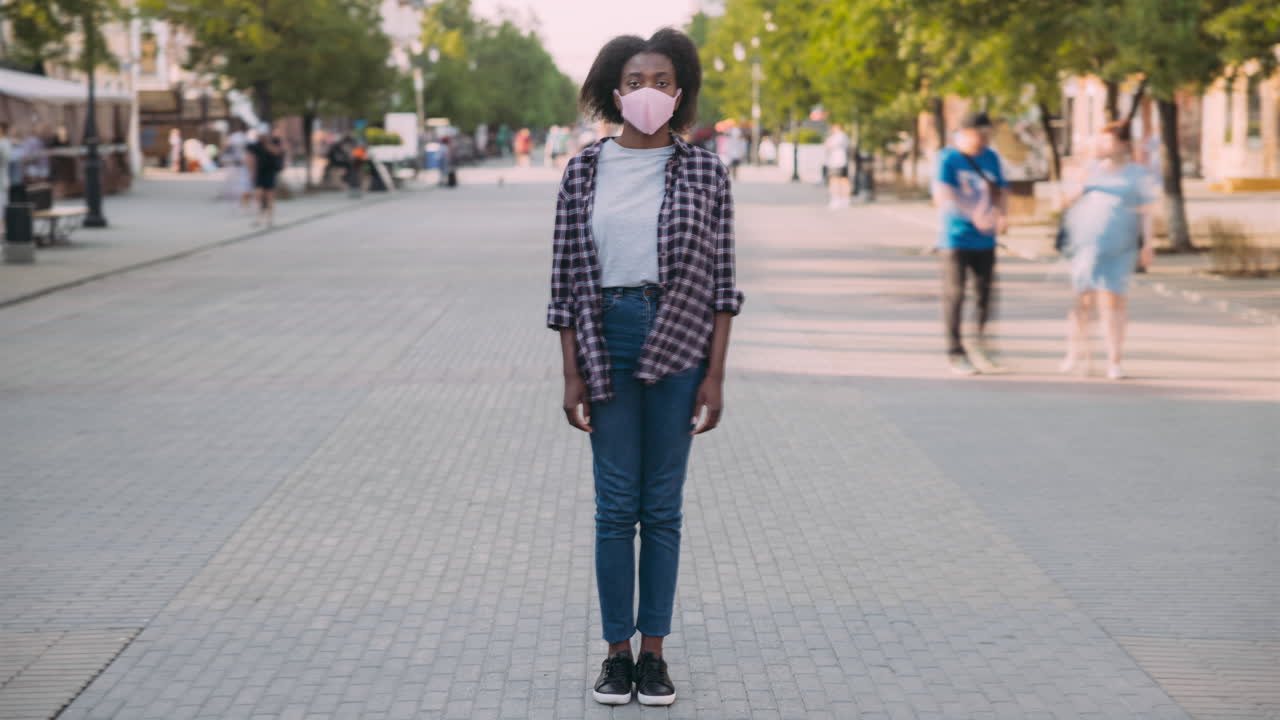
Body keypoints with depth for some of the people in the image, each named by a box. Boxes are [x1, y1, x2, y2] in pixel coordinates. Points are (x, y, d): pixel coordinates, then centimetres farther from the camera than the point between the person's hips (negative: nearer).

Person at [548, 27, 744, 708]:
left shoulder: (704, 170, 2)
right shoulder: (584, 171, 4)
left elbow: (721, 278, 2)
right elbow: (565, 275, 4)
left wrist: (715, 374, -4)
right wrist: (571, 373, -1)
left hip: (678, 343, 0)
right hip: (606, 338, 1)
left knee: (662, 505, 6)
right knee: (615, 505, 2)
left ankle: (654, 652, 14)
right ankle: (617, 652, 12)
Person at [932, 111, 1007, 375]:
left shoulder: (991, 158, 9)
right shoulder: (947, 159, -9)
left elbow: (998, 191, 15)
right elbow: (942, 197, -20)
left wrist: (1000, 214, -7)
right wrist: (974, 215, -31)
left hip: (985, 239, 5)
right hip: (956, 238, -5)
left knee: (986, 292, 5)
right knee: (954, 294, -2)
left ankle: (983, 343, 23)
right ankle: (955, 353, 6)